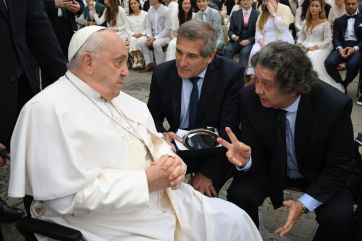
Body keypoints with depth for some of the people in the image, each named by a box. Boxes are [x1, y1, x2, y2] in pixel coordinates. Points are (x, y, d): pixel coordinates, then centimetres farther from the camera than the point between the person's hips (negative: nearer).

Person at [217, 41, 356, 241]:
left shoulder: (335, 106, -29)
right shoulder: (250, 98, -23)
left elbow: (339, 167, -16)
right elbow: (254, 156, -12)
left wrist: (304, 203, -28)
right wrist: (245, 159, -36)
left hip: (319, 174, -1)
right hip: (272, 167, 2)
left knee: (339, 218, -26)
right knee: (238, 195, -23)